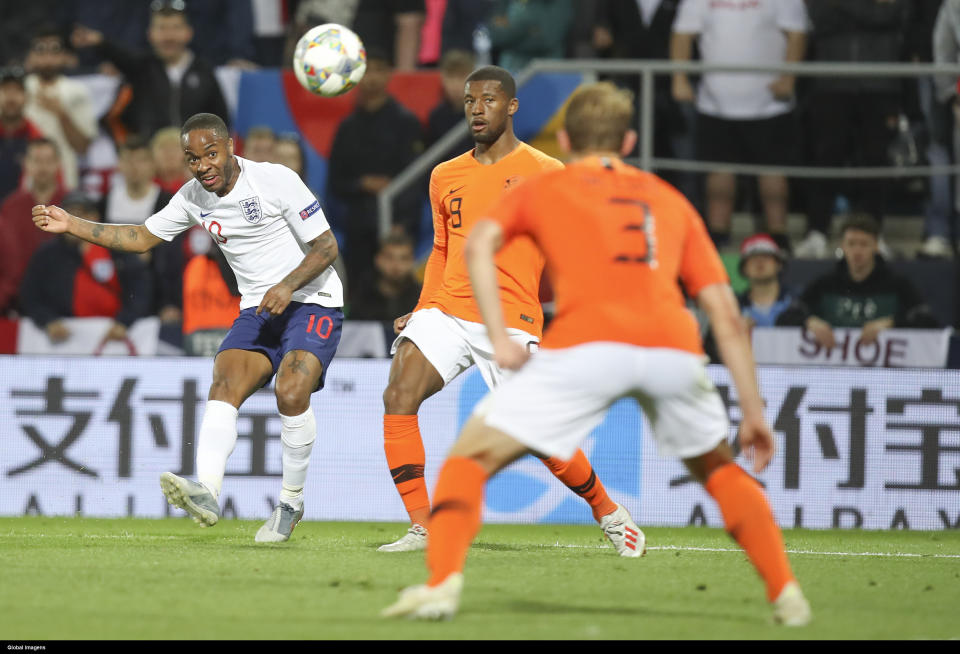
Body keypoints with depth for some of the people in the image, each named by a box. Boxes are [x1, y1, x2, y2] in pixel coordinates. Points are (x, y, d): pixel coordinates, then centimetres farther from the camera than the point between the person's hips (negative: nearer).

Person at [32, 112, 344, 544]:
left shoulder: (276, 181, -13)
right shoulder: (193, 198, 4)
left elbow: (327, 246, -10)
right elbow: (142, 237, 16)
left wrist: (288, 285, -25)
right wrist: (71, 225, 6)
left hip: (312, 303, -5)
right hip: (257, 312, 5)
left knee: (291, 392, -27)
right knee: (224, 384, -21)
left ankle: (291, 503, -7)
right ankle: (206, 491, -40)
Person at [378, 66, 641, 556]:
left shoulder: (545, 174, 0)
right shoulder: (445, 176, 14)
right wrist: (423, 309, 13)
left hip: (512, 322, -4)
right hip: (446, 311, 4)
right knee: (398, 398, -18)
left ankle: (608, 512, 20)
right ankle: (421, 529, -13)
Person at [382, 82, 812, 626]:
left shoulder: (543, 189, 25)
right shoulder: (671, 201, 31)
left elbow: (481, 242, 4)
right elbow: (726, 313, 24)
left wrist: (499, 337, 0)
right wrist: (754, 412, 24)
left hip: (588, 344, -3)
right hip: (674, 345, 3)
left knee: (471, 458, 8)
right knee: (718, 468, 29)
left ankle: (443, 581, -14)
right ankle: (785, 592, 17)